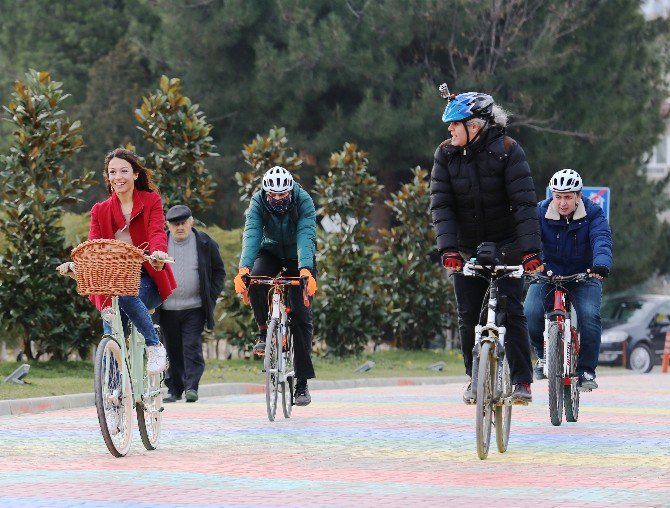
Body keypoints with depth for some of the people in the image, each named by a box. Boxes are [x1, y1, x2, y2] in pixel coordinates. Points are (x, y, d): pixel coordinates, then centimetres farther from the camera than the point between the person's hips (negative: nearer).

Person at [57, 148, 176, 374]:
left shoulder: (151, 201, 3)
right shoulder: (100, 210, 10)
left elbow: (157, 233, -14)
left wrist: (158, 253, -39)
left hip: (146, 280, -3)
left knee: (126, 294, -36)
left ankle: (155, 346, -20)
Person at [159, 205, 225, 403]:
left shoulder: (204, 243, 1)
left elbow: (218, 270, 9)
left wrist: (211, 295, 0)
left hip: (194, 308, -2)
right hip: (168, 309, 2)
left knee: (192, 347, -9)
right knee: (173, 350, 7)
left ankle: (191, 386, -10)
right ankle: (174, 389, 13)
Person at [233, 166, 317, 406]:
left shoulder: (303, 201, -27)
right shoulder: (258, 202, -23)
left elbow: (306, 236, -39)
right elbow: (251, 234, -35)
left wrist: (306, 270, -55)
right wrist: (244, 268, -51)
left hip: (298, 256, -1)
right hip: (270, 251, 1)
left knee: (301, 315, -9)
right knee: (255, 280, -33)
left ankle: (302, 382, -5)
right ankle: (264, 332, -11)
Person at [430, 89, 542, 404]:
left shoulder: (507, 151, -15)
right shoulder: (446, 154, -6)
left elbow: (525, 203, -20)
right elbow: (440, 204, -11)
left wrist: (530, 249, -29)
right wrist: (448, 248, -24)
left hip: (505, 247, -3)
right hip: (466, 249, 3)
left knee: (511, 312, -10)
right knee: (468, 318, 1)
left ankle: (522, 382, -6)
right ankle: (476, 379, 17)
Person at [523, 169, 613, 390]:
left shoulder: (593, 214, -13)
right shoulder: (540, 213, -11)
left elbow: (601, 240, -29)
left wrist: (601, 264, -50)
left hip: (584, 276, -1)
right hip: (548, 274, 1)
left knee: (589, 315, -27)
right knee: (530, 313, -24)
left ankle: (586, 370, -10)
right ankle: (544, 355, 5)